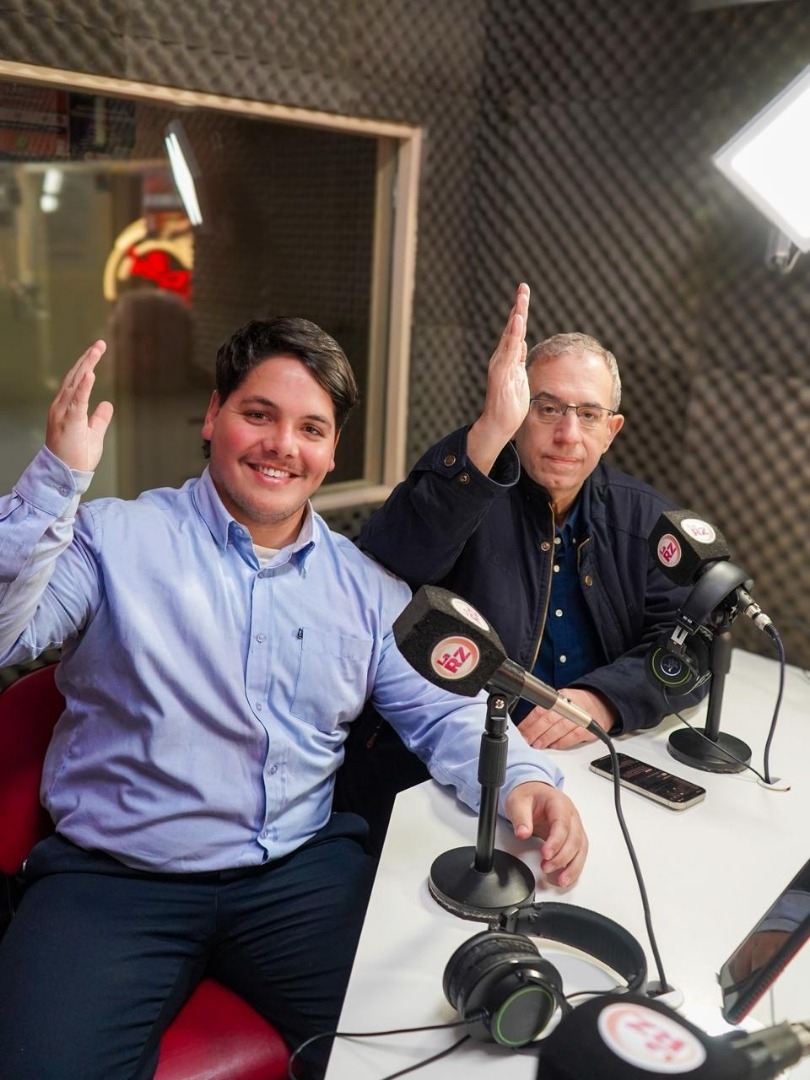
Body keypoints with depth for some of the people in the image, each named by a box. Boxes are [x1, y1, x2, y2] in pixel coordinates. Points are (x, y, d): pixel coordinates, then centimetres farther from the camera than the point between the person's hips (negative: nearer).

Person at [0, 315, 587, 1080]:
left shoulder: (363, 583, 8)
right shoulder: (115, 537, -1)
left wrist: (522, 779, -11)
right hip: (112, 878, -2)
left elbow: (445, 714, 8)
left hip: (305, 871, 3)